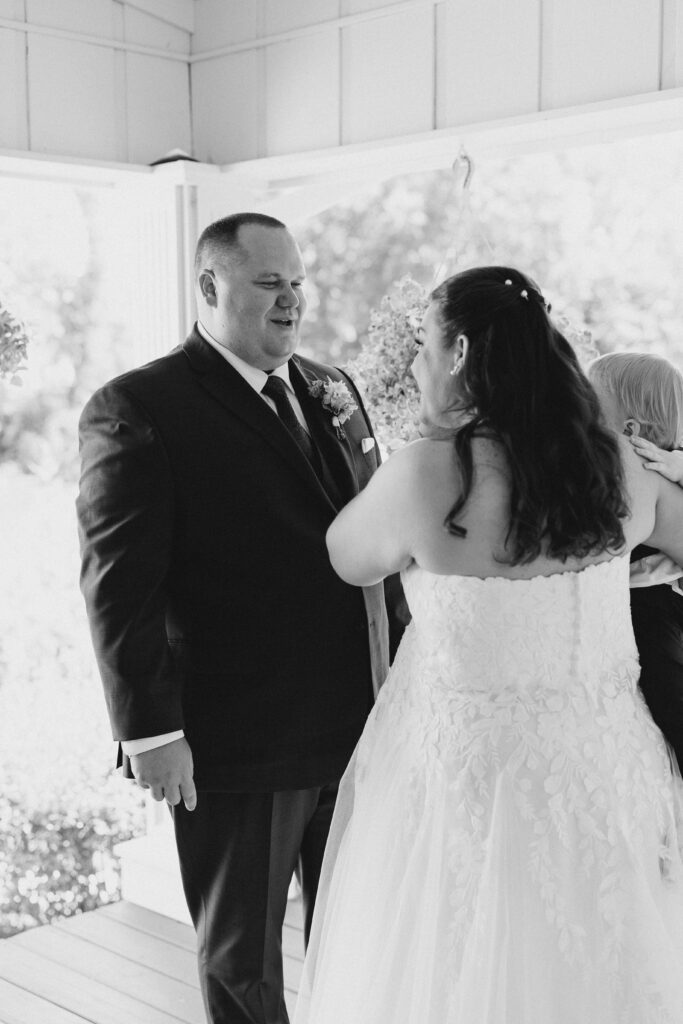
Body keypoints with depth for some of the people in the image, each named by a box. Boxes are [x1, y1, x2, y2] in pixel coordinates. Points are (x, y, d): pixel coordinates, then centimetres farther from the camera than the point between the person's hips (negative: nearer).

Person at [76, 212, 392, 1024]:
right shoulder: (136, 409, -11)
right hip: (231, 746, -5)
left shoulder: (332, 391, 10)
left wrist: (395, 676, 9)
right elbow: (120, 588, -14)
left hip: (355, 731, 6)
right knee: (240, 959, 14)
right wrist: (150, 730, -16)